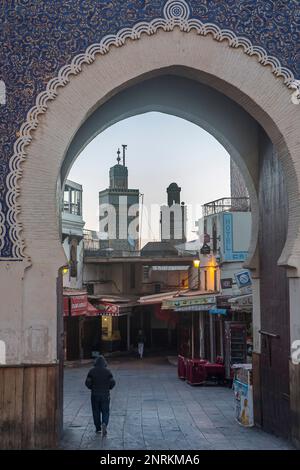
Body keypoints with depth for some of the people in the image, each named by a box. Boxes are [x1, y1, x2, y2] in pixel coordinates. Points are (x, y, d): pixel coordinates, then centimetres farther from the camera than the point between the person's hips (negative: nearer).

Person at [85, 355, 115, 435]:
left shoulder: (92, 371, -5)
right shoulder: (107, 371, -5)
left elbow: (87, 382, -6)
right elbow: (112, 382, -6)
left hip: (95, 395, 1)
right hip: (105, 395, -1)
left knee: (96, 412, 12)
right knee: (105, 411, 6)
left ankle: (98, 428, 17)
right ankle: (104, 424, -19)